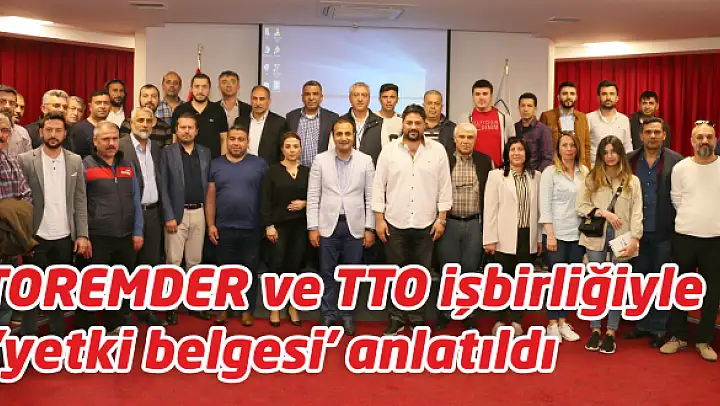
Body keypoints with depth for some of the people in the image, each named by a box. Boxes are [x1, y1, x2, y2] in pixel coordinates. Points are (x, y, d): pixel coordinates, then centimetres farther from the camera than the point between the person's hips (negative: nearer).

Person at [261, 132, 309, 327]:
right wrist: (268, 225, -11)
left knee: (295, 265, 7)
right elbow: (266, 200, -4)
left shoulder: (307, 171, 7)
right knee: (277, 265, -1)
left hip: (300, 225, 2)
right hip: (279, 225, -2)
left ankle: (293, 307, 19)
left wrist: (304, 204, -8)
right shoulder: (273, 170, 0)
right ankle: (274, 307, 13)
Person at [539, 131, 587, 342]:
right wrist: (550, 234, -13)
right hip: (556, 234, -4)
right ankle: (552, 324, 12)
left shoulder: (584, 172, 7)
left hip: (578, 234, 4)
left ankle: (563, 322, 21)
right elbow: (545, 205, -7)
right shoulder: (550, 172, -3)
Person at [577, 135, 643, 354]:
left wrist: (634, 240, -12)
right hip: (596, 236, 1)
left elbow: (636, 213, -3)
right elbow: (580, 206, -1)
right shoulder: (591, 179, 4)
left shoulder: (632, 181, 3)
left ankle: (611, 332, 16)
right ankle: (595, 330, 17)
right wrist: (604, 213, -14)